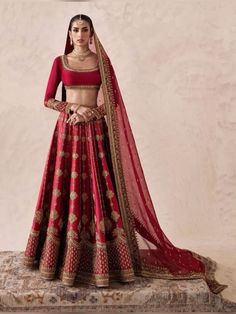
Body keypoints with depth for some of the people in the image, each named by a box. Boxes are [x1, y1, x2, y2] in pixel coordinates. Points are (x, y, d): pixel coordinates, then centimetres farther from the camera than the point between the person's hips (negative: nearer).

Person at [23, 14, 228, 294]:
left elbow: (113, 99, 2)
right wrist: (75, 107, -10)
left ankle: (103, 257, 8)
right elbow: (48, 99, 4)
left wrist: (90, 113, -13)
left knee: (99, 189, -3)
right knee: (67, 189, 0)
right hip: (67, 130, 1)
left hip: (95, 132, 0)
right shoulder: (60, 61, 8)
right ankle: (65, 256, 13)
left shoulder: (102, 61, 8)